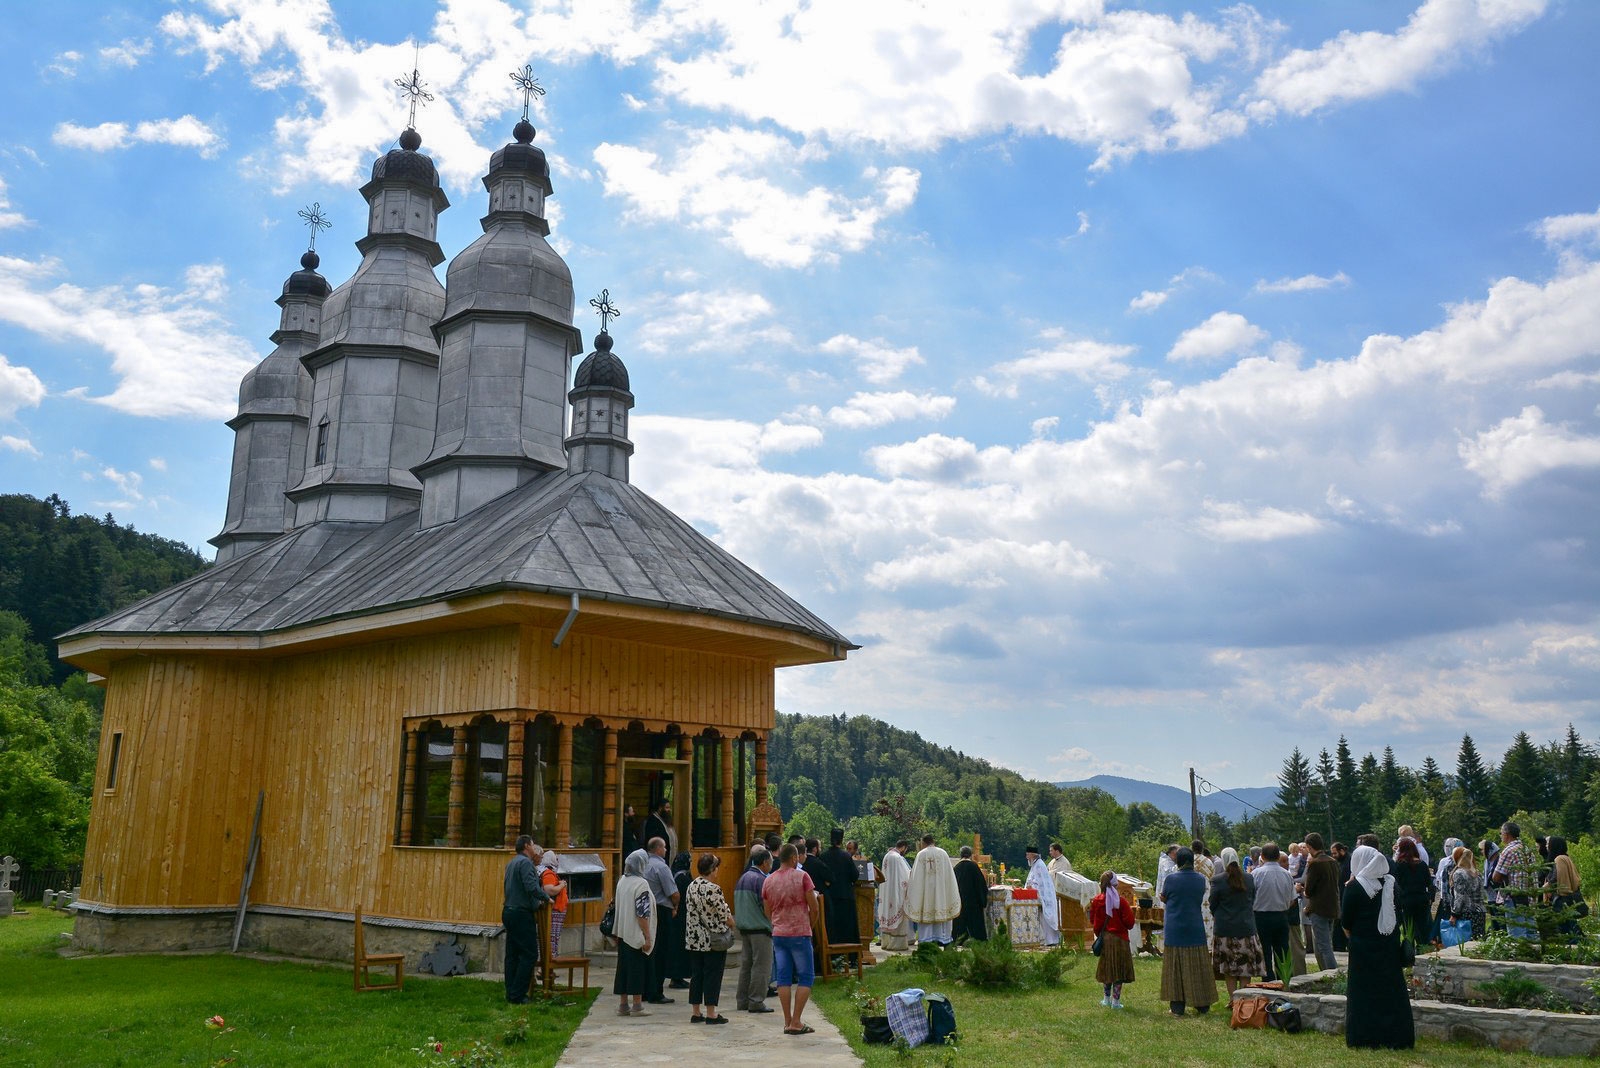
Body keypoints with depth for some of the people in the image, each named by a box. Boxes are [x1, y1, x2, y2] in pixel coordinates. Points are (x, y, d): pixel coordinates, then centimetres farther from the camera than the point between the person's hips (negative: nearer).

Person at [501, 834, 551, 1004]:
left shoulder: (511, 863, 17)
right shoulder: (526, 863, -12)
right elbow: (531, 887, -23)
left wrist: (537, 903, 23)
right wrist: (546, 898, -8)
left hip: (508, 912, 10)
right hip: (522, 914, -10)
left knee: (512, 954, 11)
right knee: (529, 954, -6)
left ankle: (511, 993, 13)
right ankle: (518, 995, -7)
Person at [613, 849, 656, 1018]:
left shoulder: (622, 881, 6)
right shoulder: (641, 884, -17)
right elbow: (642, 913, -19)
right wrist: (647, 937, -14)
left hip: (623, 933, 7)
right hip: (637, 934, -7)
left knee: (624, 966, 12)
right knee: (638, 968, 1)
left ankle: (623, 1004, 17)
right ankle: (637, 1005, 6)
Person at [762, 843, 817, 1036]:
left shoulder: (768, 881, 6)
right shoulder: (801, 877, -7)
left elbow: (768, 912, 13)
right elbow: (813, 907, -6)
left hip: (778, 934, 5)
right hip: (799, 933, -5)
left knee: (784, 978, 7)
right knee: (805, 977, 3)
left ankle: (787, 1021, 7)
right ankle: (796, 1022, -2)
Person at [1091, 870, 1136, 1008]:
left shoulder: (1096, 900, -5)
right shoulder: (1121, 901, -15)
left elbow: (1092, 920, 5)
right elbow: (1129, 922, -13)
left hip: (1103, 938, 4)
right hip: (1119, 938, -4)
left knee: (1106, 969, 16)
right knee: (1118, 970, 5)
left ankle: (1107, 999, 24)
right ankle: (1115, 1000, 6)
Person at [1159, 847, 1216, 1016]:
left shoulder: (1171, 878, -11)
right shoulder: (1200, 879, -2)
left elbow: (1163, 898, 3)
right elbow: (1200, 898, 12)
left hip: (1175, 930, -3)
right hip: (1196, 930, 3)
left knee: (1176, 968, 4)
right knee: (1198, 968, 11)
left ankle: (1177, 1006, 5)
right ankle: (1202, 1006, 17)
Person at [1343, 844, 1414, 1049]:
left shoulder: (1354, 887, -14)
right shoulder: (1391, 883, 1)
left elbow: (1345, 921, -8)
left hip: (1363, 947, -4)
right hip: (1390, 946, 5)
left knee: (1363, 991, 4)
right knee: (1391, 989, 10)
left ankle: (1362, 1038, 5)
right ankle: (1396, 1038, 13)